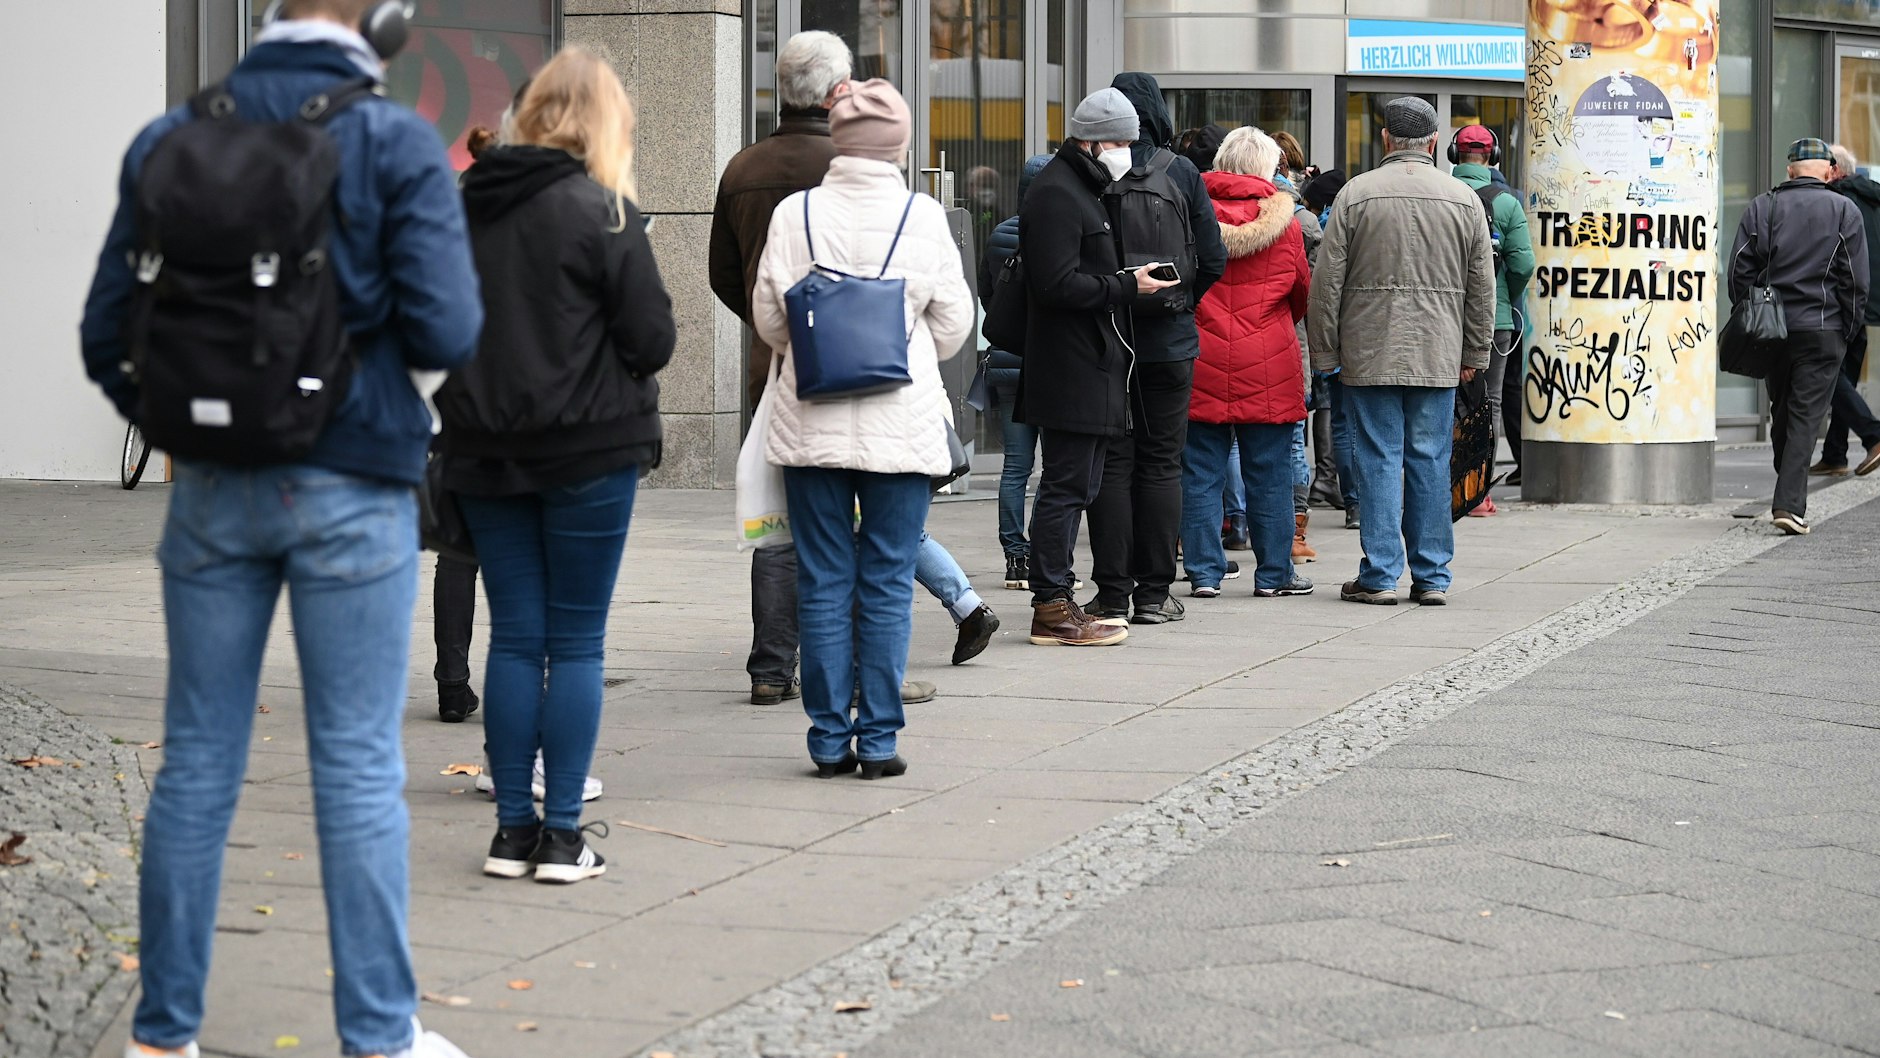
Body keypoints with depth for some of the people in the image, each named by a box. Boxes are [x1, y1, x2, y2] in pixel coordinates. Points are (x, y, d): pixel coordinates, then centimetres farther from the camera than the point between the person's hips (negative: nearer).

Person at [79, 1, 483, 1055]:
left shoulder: (170, 139, 2)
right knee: (359, 768, 4)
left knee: (198, 761, 10)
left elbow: (107, 334, 3)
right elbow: (447, 331, -15)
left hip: (214, 491, 3)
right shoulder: (397, 142, -9)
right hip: (352, 491, -3)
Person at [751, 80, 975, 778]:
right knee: (887, 586, 5)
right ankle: (878, 740, 4)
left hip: (812, 425, 1)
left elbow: (767, 319, 5)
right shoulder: (923, 217, -5)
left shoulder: (794, 214, -2)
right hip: (901, 425, -1)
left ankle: (830, 738, 9)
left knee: (824, 583, 7)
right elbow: (955, 325, 3)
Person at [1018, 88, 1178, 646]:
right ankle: (1052, 608, -4)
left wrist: (1131, 281, 13)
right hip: (1069, 371, -11)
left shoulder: (1081, 189, 21)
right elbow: (1059, 285, -22)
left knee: (1076, 486, 13)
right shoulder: (1056, 194, -14)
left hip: (1090, 367, 11)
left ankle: (1057, 603, 19)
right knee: (1066, 487, -8)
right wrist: (1127, 286, -16)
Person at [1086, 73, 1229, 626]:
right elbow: (1213, 259, -3)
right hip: (1169, 340, 0)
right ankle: (1154, 592, 7)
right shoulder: (1182, 174, -4)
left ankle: (1112, 593, 3)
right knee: (1161, 464, 7)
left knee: (1111, 462, 5)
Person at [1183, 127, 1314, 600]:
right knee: (1269, 474, 7)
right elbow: (1302, 294, 9)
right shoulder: (1283, 223, -2)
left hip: (1200, 364, 1)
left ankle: (1204, 572, 6)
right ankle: (1273, 573, 12)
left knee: (1201, 473, 6)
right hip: (1267, 368, 0)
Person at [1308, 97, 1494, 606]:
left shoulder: (1356, 194, -2)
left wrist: (1326, 353, 5)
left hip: (1371, 354, -2)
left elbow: (1327, 282, -2)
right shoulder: (1464, 200, 5)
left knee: (1379, 460, 1)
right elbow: (1482, 287, 9)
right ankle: (1432, 577, 9)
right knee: (1430, 462, 7)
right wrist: (1474, 354, 17)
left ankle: (1380, 575, 0)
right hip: (1438, 355, 2)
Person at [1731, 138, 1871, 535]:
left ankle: (1788, 498, 23)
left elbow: (1740, 271, 2)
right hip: (1822, 330, -2)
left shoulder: (1761, 208, 5)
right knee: (1806, 416, -3)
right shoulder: (1844, 211, 0)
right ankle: (1790, 503, -13)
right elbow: (1855, 279, -3)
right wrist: (1849, 330, 6)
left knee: (1781, 412, 15)